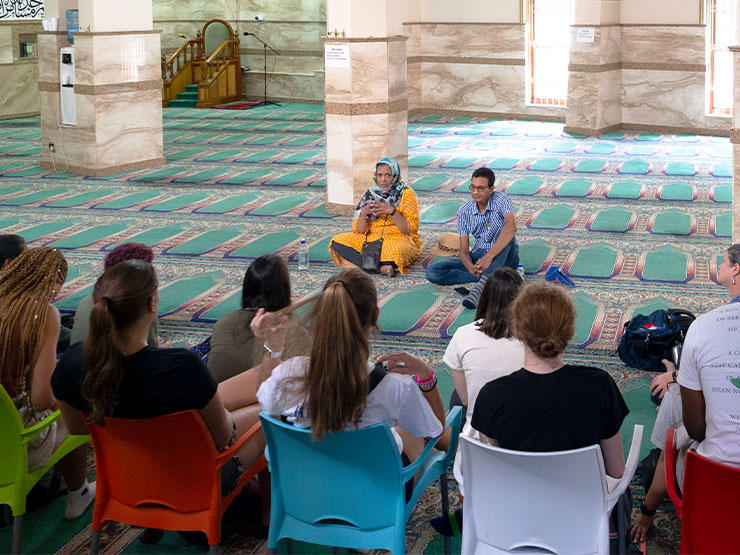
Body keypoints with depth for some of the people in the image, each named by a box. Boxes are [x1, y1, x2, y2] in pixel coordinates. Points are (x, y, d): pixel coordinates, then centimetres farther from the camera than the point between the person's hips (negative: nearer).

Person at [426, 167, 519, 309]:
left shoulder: (501, 199, -14)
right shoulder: (464, 212, -4)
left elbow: (511, 227, -35)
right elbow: (463, 251, -6)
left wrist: (489, 257, -44)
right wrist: (471, 268, -31)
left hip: (504, 256, -3)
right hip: (479, 255, 3)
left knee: (502, 230, -36)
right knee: (432, 272, -16)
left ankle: (483, 283, -48)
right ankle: (488, 277, -25)